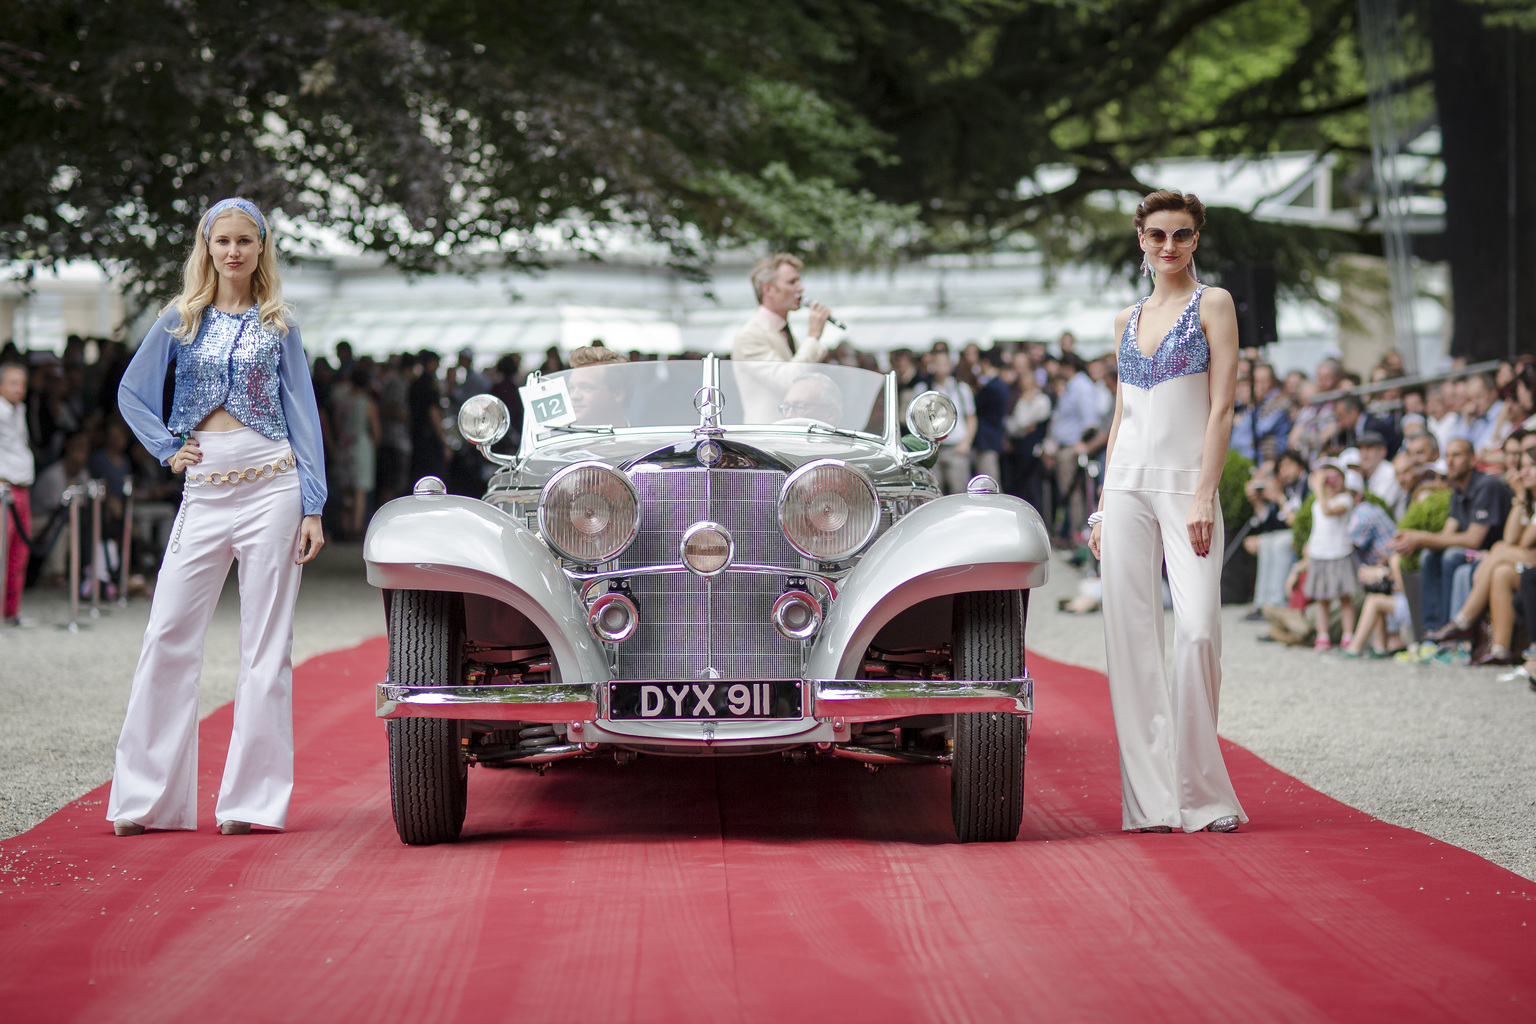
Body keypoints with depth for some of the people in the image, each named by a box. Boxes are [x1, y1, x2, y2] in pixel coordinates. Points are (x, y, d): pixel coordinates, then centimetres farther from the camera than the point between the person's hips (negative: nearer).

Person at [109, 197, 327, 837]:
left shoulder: (279, 328, 7)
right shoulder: (180, 320, 9)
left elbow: (303, 415, 5)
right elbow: (133, 393, 17)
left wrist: (313, 508, -1)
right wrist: (167, 448, 4)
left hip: (272, 488, -1)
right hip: (204, 491, 1)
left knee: (266, 642, -1)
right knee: (169, 636, -3)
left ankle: (253, 798, 3)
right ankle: (144, 796, 4)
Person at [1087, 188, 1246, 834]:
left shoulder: (1213, 304, 2)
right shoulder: (1128, 320, 17)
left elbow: (1222, 408, -6)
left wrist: (1204, 497, -15)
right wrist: (1103, 506, 13)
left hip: (1187, 483, -5)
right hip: (1128, 484, 5)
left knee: (1198, 629, -16)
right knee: (1132, 636, 0)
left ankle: (1201, 792, -4)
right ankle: (1151, 798, 3)